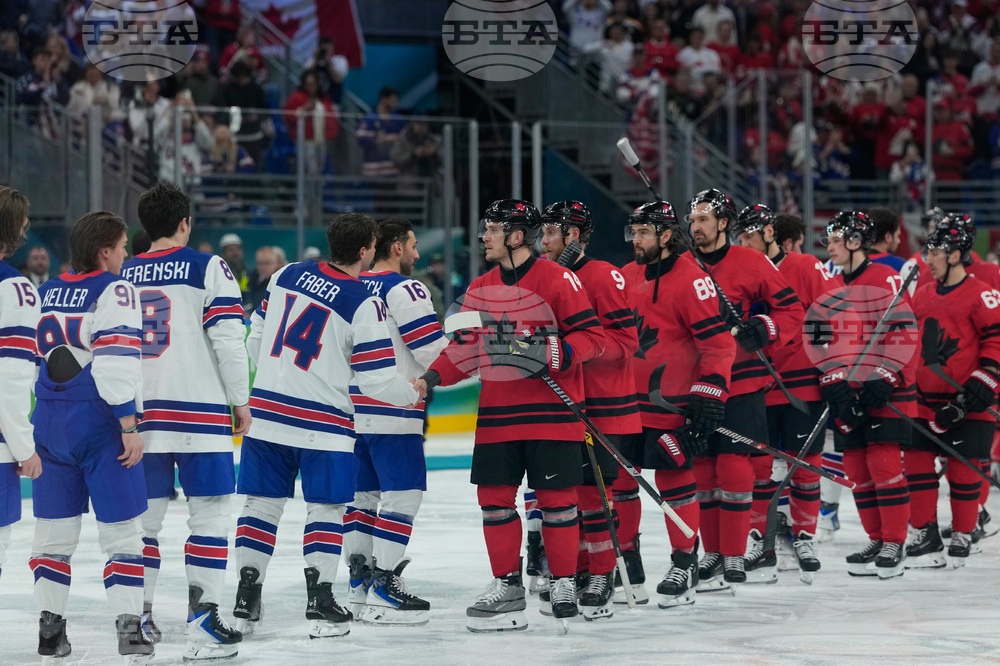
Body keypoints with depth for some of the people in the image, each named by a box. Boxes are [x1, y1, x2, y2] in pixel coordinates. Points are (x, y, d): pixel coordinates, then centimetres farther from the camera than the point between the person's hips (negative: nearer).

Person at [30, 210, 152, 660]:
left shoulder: (44, 294, 11)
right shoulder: (114, 291, -9)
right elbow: (117, 363, -19)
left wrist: (25, 431, 26)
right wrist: (129, 425, -17)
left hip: (50, 426, 6)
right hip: (100, 424, -6)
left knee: (54, 529, 11)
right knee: (121, 529, 1)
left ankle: (50, 627, 10)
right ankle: (129, 627, -5)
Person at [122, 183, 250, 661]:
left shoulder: (122, 276, 9)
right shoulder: (207, 269, -5)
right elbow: (227, 339, -9)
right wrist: (240, 401, 1)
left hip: (140, 415, 5)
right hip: (198, 412, -5)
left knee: (144, 514, 12)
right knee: (210, 511, 0)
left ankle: (137, 617, 14)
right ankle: (203, 622, -6)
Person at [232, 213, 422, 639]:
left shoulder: (287, 275, 5)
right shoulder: (364, 304, -11)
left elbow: (257, 335, 13)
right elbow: (376, 377, -10)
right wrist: (412, 394, 9)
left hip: (266, 409, 5)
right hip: (322, 421, -5)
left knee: (262, 504, 10)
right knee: (325, 508, 6)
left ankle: (246, 601, 9)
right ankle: (320, 604, 1)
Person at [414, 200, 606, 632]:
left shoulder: (557, 280, -8)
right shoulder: (480, 289, 11)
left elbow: (592, 336, -9)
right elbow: (465, 348, 16)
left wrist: (554, 354, -24)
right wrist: (430, 378, 2)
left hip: (551, 408, -6)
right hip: (497, 411, 6)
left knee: (555, 498, -2)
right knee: (495, 496, 4)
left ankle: (563, 583, 10)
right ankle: (507, 584, 15)